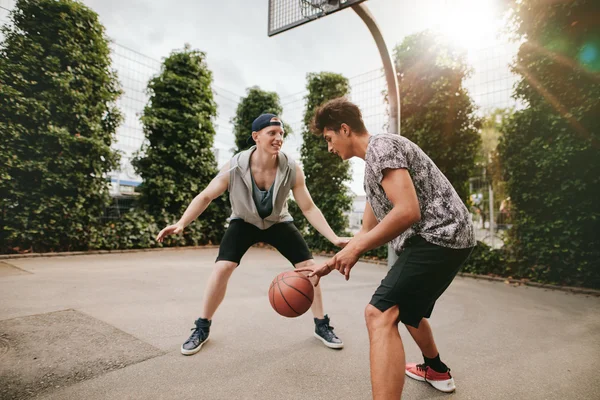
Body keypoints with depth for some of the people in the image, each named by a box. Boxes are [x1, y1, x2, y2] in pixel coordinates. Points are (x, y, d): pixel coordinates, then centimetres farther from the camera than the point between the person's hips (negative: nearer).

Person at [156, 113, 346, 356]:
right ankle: (202, 327, 8)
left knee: (309, 266, -8)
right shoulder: (235, 167, -28)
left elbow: (309, 208, -19)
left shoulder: (292, 169, -26)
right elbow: (206, 196, -19)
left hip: (278, 222, 1)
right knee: (222, 267, -18)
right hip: (244, 222, -1)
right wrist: (182, 223, -33)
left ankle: (321, 326, 13)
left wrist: (334, 238, -26)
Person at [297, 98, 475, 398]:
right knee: (407, 307, 27)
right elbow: (367, 230, 20)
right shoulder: (373, 165, 20)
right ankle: (436, 371, 50)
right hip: (444, 238, 11)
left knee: (380, 313, -19)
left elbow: (408, 211, -23)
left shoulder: (380, 146, -11)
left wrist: (356, 249, -16)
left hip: (438, 236, -11)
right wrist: (328, 265, 17)